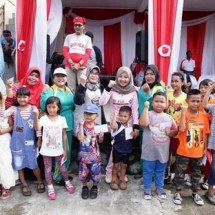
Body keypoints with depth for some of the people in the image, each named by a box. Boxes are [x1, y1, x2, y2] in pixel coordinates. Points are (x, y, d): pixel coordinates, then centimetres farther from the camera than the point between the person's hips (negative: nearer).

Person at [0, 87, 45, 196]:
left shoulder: (34, 108, -4)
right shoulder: (14, 109, -3)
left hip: (30, 141, -1)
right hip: (17, 142, 1)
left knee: (34, 163, 9)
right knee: (19, 164, 12)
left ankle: (40, 182, 31)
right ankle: (24, 184, 31)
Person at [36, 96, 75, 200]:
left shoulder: (62, 119, -7)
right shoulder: (43, 118, -10)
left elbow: (64, 135, -2)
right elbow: (37, 128, -29)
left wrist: (65, 150, 0)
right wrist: (36, 116, -39)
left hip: (58, 150, 1)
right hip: (46, 150, 0)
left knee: (62, 167, 17)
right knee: (48, 169, 13)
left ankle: (67, 183, 40)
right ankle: (50, 188, 31)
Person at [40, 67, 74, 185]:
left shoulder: (69, 90, 9)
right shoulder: (51, 90, -10)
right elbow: (44, 107, -23)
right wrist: (44, 92, -30)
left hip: (68, 125, 7)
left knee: (68, 151, 16)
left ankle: (64, 173, 34)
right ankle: (57, 176, 19)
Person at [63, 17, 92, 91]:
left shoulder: (87, 38, 12)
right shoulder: (69, 37, 15)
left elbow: (88, 53, 3)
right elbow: (65, 51, 7)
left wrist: (79, 64, -11)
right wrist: (71, 63, -9)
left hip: (82, 66, -1)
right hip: (69, 66, 1)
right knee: (71, 87, -2)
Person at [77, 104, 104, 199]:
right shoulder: (81, 126, -10)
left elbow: (100, 141, 5)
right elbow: (80, 138, -26)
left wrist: (101, 136, -18)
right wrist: (81, 125, -29)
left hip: (95, 155, 0)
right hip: (84, 155, 0)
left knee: (95, 173, 10)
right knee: (83, 173, 12)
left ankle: (95, 187, 37)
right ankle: (85, 187, 39)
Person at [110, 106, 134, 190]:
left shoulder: (131, 126, -2)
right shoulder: (117, 125, -15)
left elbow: (134, 138, 11)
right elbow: (112, 126, -41)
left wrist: (134, 135, -12)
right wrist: (115, 115, -35)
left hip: (126, 150, 3)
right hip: (117, 149, -3)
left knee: (124, 165, 17)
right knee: (116, 165, 10)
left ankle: (122, 180, 33)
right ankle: (113, 181, 25)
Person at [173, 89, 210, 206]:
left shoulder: (204, 116, -1)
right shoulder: (184, 114, -12)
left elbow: (205, 134, 6)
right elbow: (181, 129, -28)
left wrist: (205, 148, 8)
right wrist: (183, 112, -29)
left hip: (198, 152, 4)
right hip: (183, 151, -3)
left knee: (196, 173, 19)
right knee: (180, 172, 10)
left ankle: (195, 193, 38)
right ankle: (178, 193, 27)